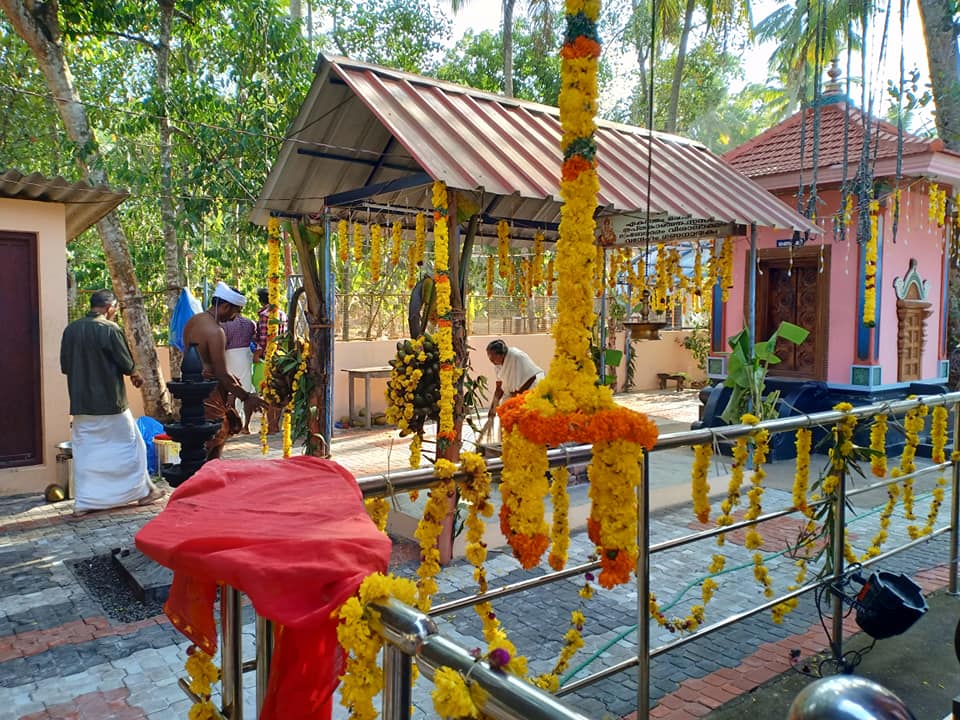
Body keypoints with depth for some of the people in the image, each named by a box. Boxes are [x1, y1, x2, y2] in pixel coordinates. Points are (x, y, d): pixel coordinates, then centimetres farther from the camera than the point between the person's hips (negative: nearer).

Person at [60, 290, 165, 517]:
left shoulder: (71, 329, 2)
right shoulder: (110, 329, -13)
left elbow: (65, 366, 7)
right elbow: (126, 364, -10)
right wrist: (136, 376, 11)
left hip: (81, 403, 5)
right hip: (110, 402, -5)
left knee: (85, 451, 10)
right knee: (129, 444, 10)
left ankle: (84, 502, 11)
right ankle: (142, 491, 20)